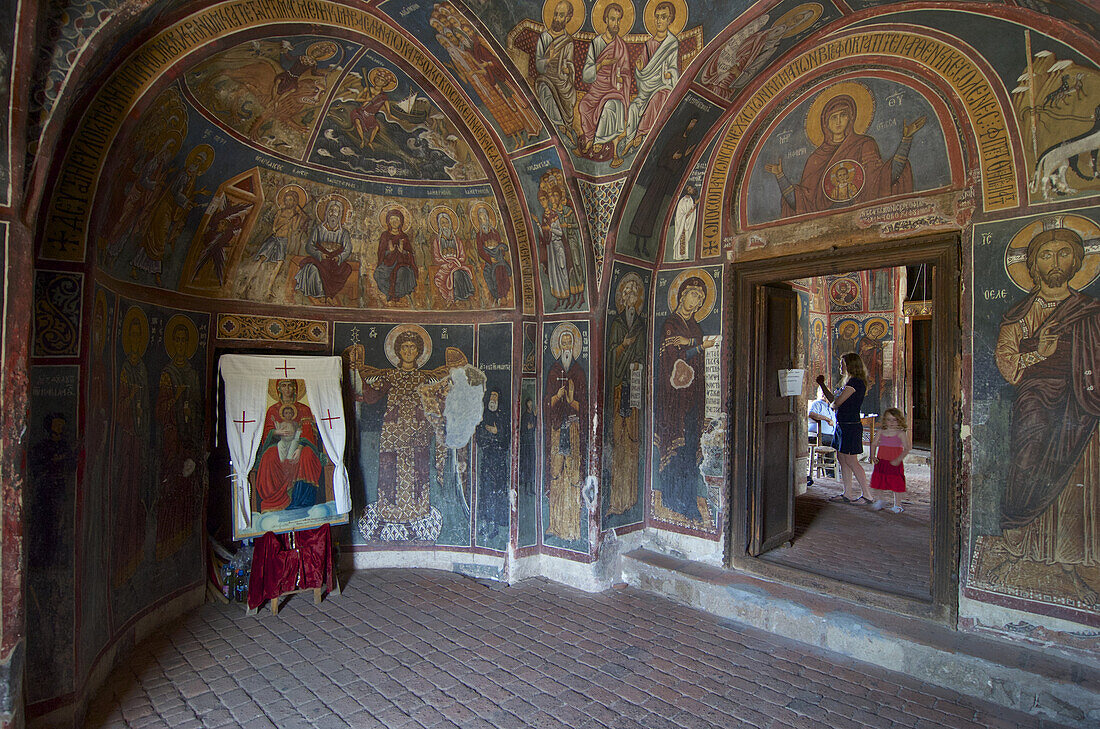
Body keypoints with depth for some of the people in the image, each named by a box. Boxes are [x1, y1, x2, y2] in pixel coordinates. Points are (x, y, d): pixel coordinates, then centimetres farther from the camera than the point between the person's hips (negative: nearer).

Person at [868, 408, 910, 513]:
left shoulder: (901, 433, -7)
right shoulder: (881, 432, 5)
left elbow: (907, 448, -11)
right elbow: (874, 444, 13)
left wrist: (899, 459, -20)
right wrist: (873, 456, 1)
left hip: (895, 463, -4)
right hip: (881, 461, 4)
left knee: (896, 484, 3)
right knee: (878, 481, 10)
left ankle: (896, 505, 20)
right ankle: (880, 500, 32)